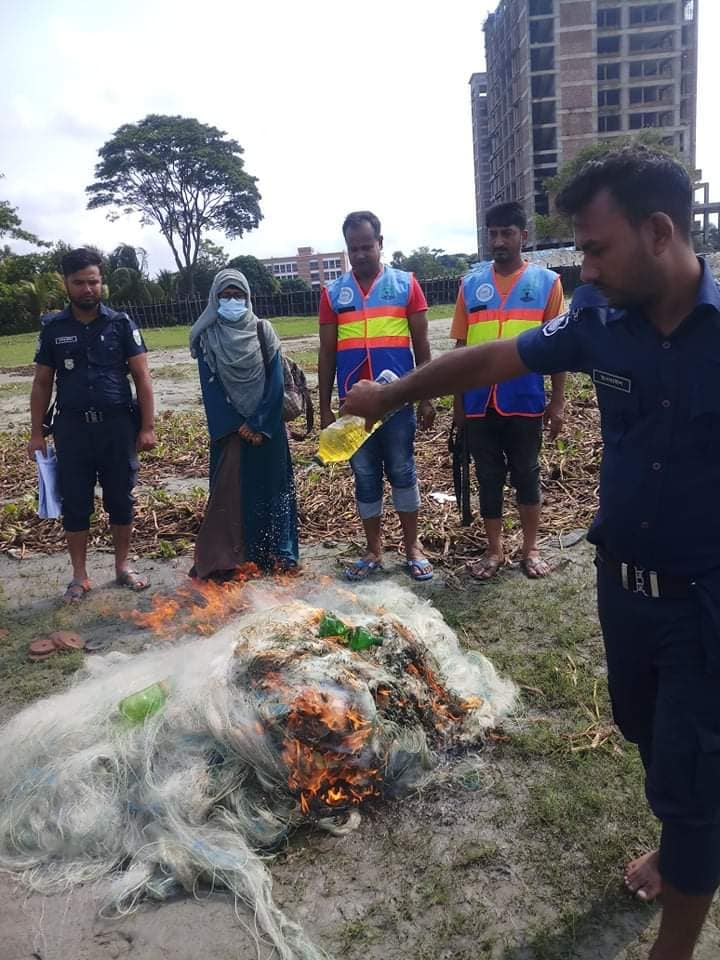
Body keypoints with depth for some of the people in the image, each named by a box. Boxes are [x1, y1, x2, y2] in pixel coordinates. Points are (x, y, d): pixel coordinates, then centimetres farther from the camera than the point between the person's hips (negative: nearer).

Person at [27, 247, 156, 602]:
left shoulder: (121, 323, 0)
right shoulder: (53, 328, 4)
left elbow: (142, 377, -1)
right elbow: (42, 383, 9)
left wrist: (148, 426, -7)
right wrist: (36, 433, 4)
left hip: (117, 426, -1)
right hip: (72, 428, 1)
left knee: (120, 500, 8)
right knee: (75, 503, 6)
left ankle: (122, 566, 25)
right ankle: (79, 576, 18)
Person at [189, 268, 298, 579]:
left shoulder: (263, 331, 1)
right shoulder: (207, 337, 1)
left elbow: (276, 381, -4)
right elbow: (210, 387, -3)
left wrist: (259, 425, -12)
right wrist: (237, 426, -11)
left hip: (266, 425, 1)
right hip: (229, 428, -1)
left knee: (270, 485, 5)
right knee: (229, 490, 0)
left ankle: (274, 552, 15)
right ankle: (225, 558, 6)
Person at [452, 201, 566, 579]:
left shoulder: (547, 281, 1)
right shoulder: (470, 284, 4)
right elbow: (461, 347, 7)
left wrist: (558, 402, -3)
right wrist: (458, 403, 6)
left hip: (525, 402, -1)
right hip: (480, 403, 2)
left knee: (526, 475, 11)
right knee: (488, 477, 11)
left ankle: (530, 548, 26)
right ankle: (494, 550, 25)